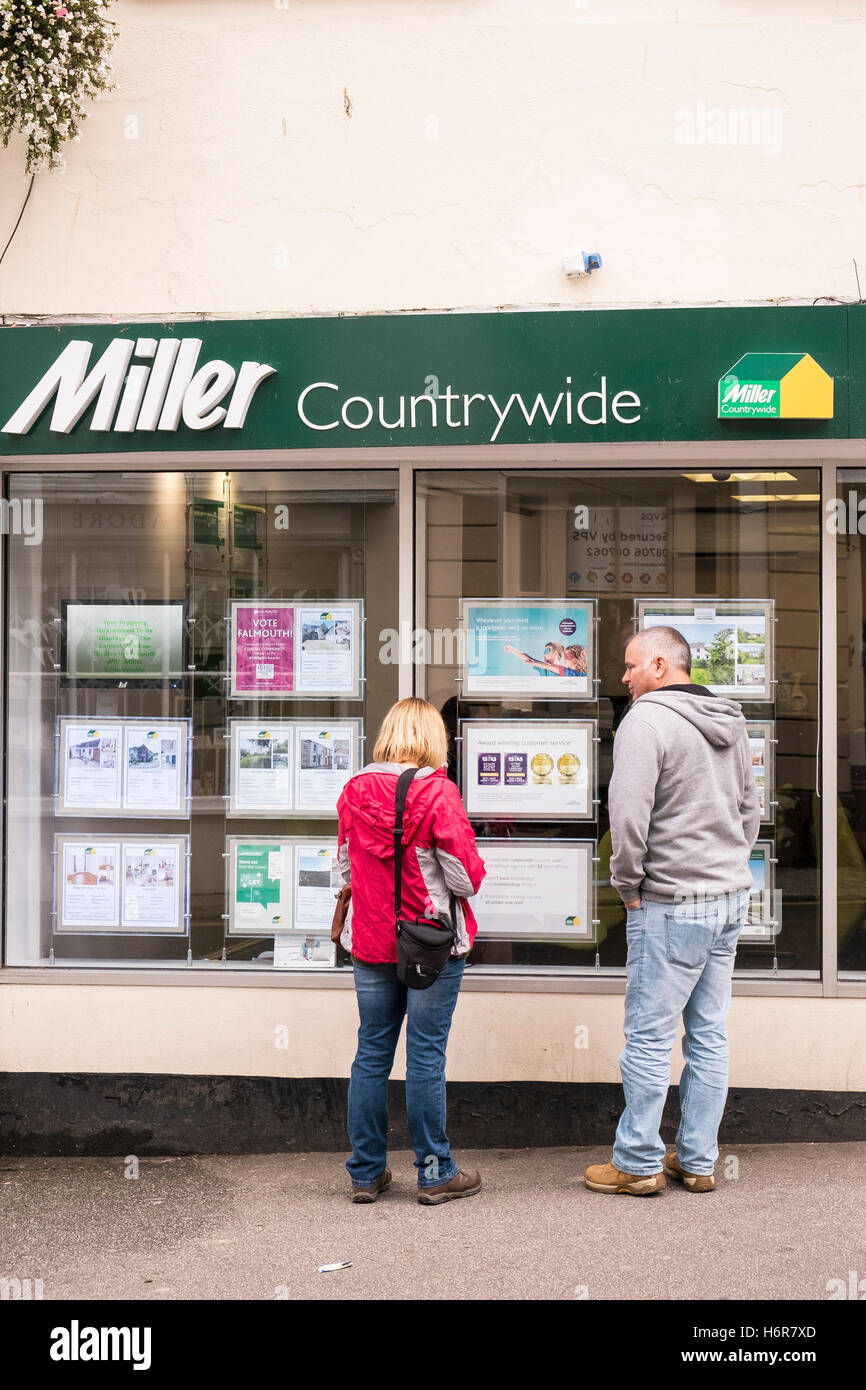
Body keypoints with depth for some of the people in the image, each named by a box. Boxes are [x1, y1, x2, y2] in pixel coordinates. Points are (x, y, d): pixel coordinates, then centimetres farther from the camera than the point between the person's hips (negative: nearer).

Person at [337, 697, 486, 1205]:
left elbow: (345, 868, 9)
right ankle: (436, 1173, 11)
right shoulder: (438, 792, -15)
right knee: (426, 1056, 2)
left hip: (370, 943, 4)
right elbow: (467, 876, -15)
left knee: (372, 1054, 11)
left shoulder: (354, 791, -1)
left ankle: (367, 1172, 17)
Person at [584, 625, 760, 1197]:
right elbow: (750, 809, 21)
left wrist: (628, 885, -8)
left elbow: (629, 813, -21)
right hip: (730, 898, 8)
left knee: (650, 1037, 0)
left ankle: (638, 1164, 7)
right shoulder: (732, 723, 13)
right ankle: (698, 1161, 18)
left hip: (672, 907, -8)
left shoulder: (646, 721, -13)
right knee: (709, 1035, 11)